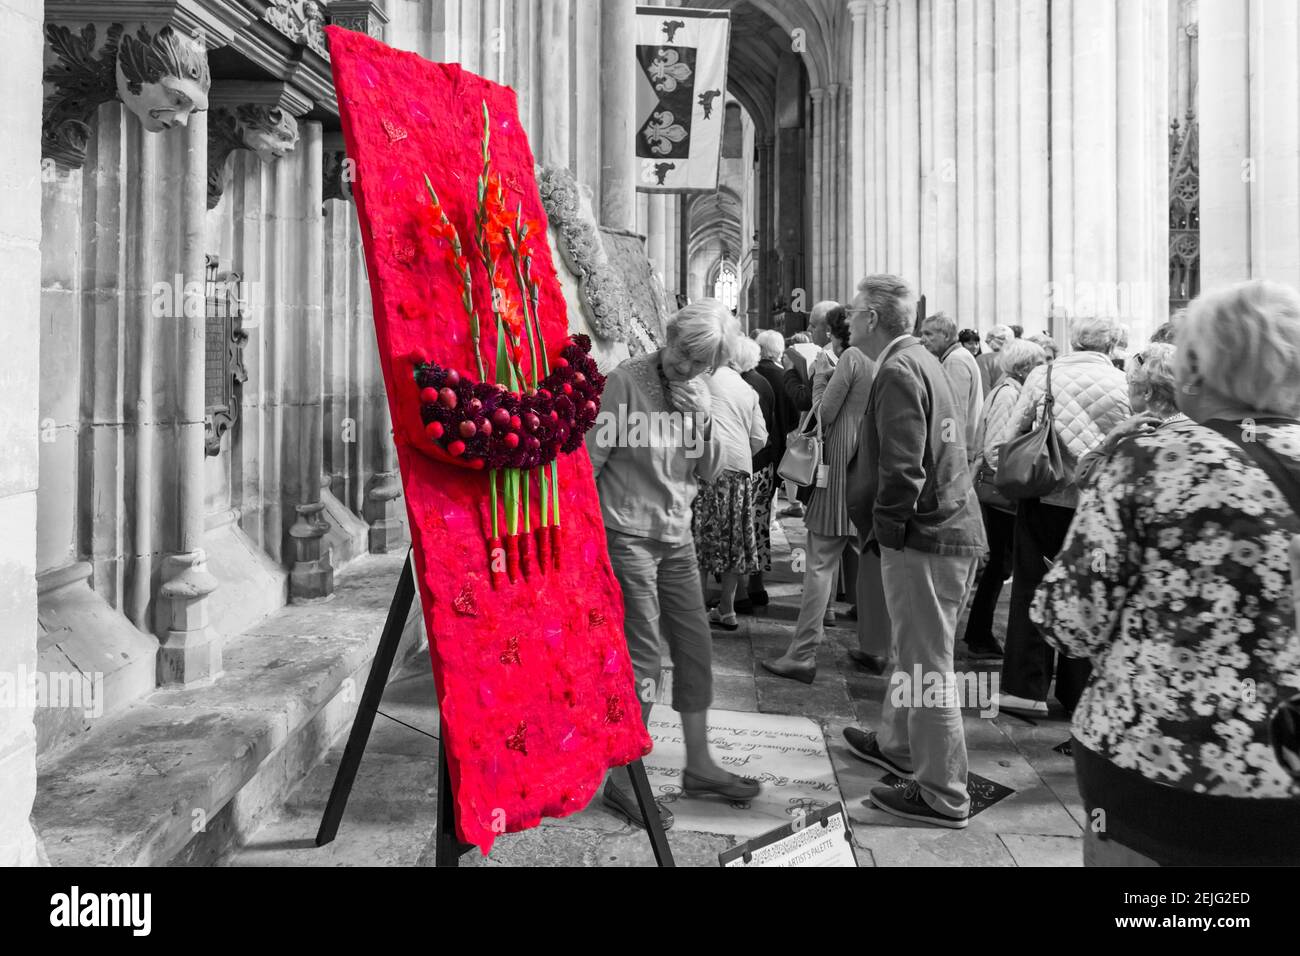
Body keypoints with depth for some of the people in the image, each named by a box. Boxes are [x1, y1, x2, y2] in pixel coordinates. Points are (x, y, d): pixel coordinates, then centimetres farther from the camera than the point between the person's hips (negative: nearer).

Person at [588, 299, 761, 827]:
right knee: (641, 658, -4)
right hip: (627, 536, -7)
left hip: (677, 536, 7)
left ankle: (699, 764, 27)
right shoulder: (626, 381, -11)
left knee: (695, 645, 11)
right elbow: (590, 458, -11)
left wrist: (703, 424, -9)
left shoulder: (699, 392, 8)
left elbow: (712, 472, 7)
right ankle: (622, 780, 11)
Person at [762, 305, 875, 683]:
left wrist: (820, 383, 9)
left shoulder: (852, 357, -8)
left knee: (820, 564, -5)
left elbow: (824, 415, -10)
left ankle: (802, 654, -5)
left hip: (843, 467, -7)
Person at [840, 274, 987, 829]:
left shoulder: (897, 371, -16)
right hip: (948, 528, 11)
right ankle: (897, 745, 41)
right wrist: (888, 531, 20)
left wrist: (885, 529, -11)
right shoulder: (921, 361, 16)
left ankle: (943, 797, 12)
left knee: (926, 664, -1)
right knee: (911, 652, 23)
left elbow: (902, 468, -24)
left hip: (924, 537, -11)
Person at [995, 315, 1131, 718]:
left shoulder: (1043, 375, -4)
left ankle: (1026, 688, 11)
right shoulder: (1122, 384, -5)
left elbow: (1010, 434, -4)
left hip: (1043, 494, 0)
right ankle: (1077, 690, 23)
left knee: (1031, 588, 8)